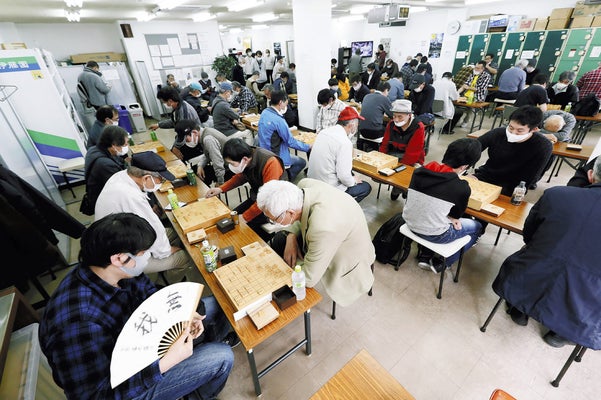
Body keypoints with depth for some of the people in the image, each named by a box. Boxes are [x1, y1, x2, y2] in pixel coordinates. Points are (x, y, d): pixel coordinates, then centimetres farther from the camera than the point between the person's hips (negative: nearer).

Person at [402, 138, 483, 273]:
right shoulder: (462, 188, -20)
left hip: (410, 224, 5)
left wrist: (448, 216, 5)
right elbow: (457, 214, 0)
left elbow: (427, 202, 7)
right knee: (477, 227, 22)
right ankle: (443, 263, 19)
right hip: (434, 235, -4)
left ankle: (425, 257, 28)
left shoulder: (419, 171, -7)